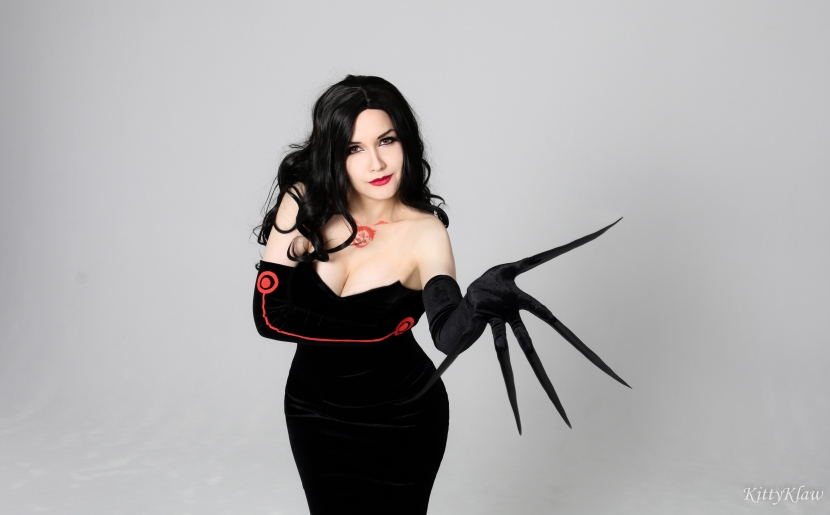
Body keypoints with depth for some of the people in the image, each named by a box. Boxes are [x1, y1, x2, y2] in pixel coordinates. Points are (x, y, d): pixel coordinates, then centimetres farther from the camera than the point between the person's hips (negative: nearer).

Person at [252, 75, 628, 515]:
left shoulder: (424, 233, -21)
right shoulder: (304, 202, -16)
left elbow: (447, 334, -36)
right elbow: (269, 312, -17)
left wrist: (476, 307, -60)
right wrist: (383, 329, -19)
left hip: (400, 421, -2)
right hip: (312, 410, 3)